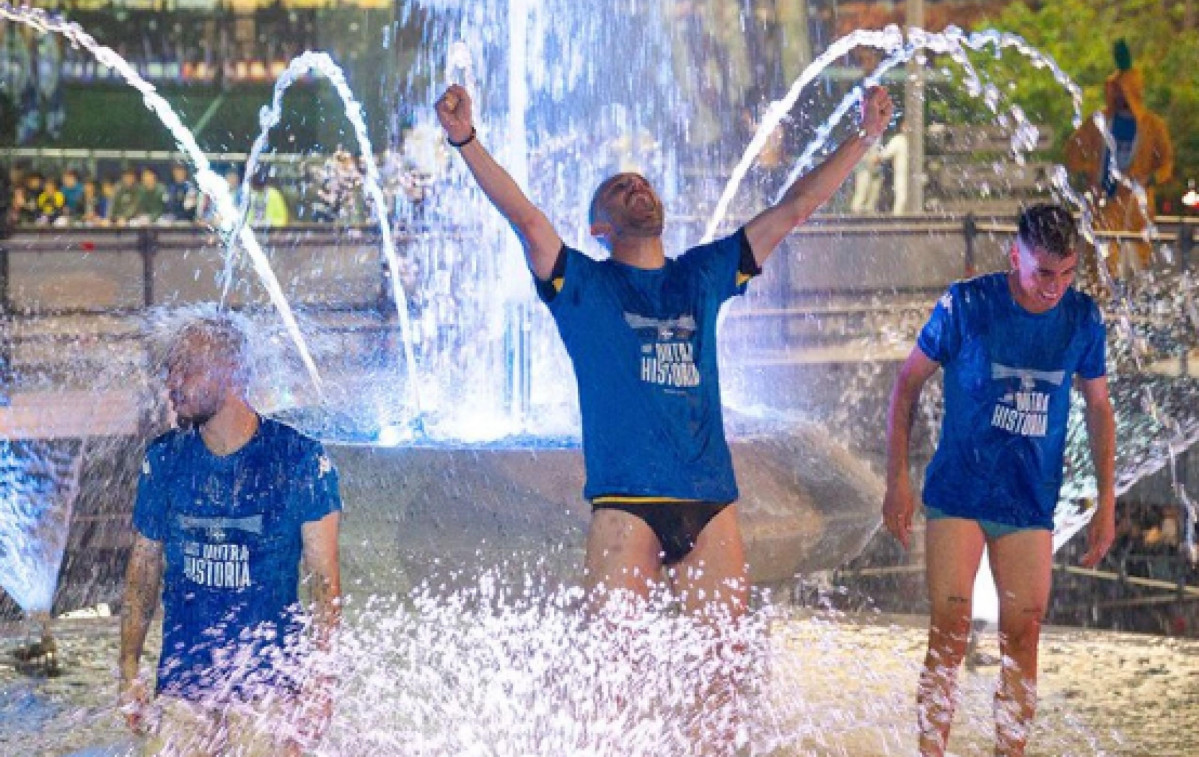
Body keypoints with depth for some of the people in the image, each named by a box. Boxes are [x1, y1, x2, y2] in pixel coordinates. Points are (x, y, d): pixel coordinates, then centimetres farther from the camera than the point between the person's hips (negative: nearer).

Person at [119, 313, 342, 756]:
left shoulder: (299, 460, -6)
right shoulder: (164, 459, 5)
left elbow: (325, 581, -5)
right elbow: (143, 570, 12)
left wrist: (318, 679, -11)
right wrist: (129, 669, 6)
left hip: (268, 685, -3)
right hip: (181, 682, 4)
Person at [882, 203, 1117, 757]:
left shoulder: (1083, 317, -1)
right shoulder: (966, 304, -9)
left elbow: (1099, 407, 11)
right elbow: (908, 383, -1)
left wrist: (1107, 500, 9)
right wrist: (897, 478, -5)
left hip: (1031, 503, 3)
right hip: (957, 496, -2)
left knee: (1022, 639, 3)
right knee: (949, 633, -7)